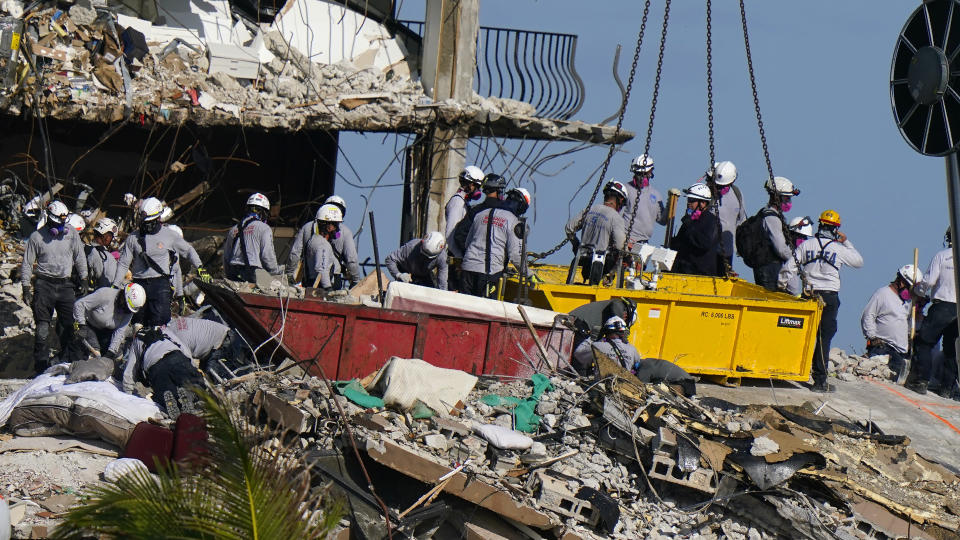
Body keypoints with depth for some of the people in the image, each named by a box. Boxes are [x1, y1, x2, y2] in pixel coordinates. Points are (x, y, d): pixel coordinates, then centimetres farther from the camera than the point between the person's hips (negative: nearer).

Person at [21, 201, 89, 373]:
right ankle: (41, 366, 3)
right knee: (42, 328, -2)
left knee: (68, 326, 5)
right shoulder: (37, 237, -2)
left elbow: (80, 258, 16)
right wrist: (26, 288, -1)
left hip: (65, 284, 2)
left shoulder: (72, 234, 5)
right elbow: (27, 264, 3)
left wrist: (84, 279, 11)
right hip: (44, 285, -2)